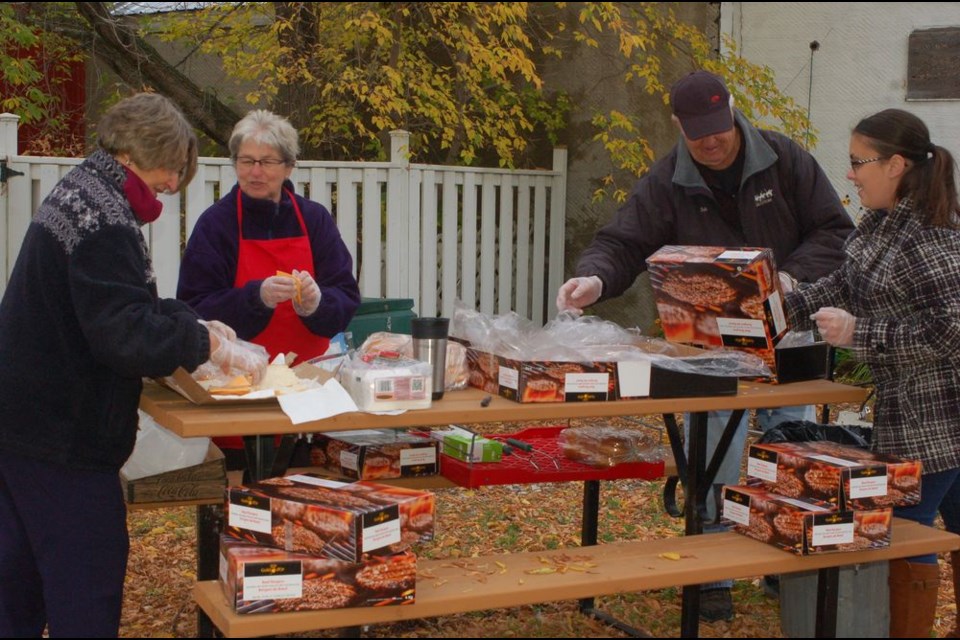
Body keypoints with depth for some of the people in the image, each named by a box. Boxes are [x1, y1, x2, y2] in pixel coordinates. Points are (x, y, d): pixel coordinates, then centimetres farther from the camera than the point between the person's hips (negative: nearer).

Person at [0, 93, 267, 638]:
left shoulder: (81, 192, 13)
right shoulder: (103, 218, -20)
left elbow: (118, 302, 21)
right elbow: (126, 334, -27)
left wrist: (191, 323, 10)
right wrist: (208, 345, -18)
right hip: (62, 431, -11)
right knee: (87, 572, -2)